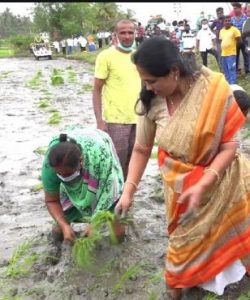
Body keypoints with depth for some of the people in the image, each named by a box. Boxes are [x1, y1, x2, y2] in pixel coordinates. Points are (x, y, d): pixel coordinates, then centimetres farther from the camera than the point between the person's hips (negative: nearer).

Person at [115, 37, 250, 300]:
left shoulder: (214, 89, -25)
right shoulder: (150, 102, -17)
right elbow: (141, 150, -5)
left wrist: (203, 184, -29)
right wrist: (128, 190, -9)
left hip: (220, 176, -1)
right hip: (179, 182, 1)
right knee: (185, 234, 13)